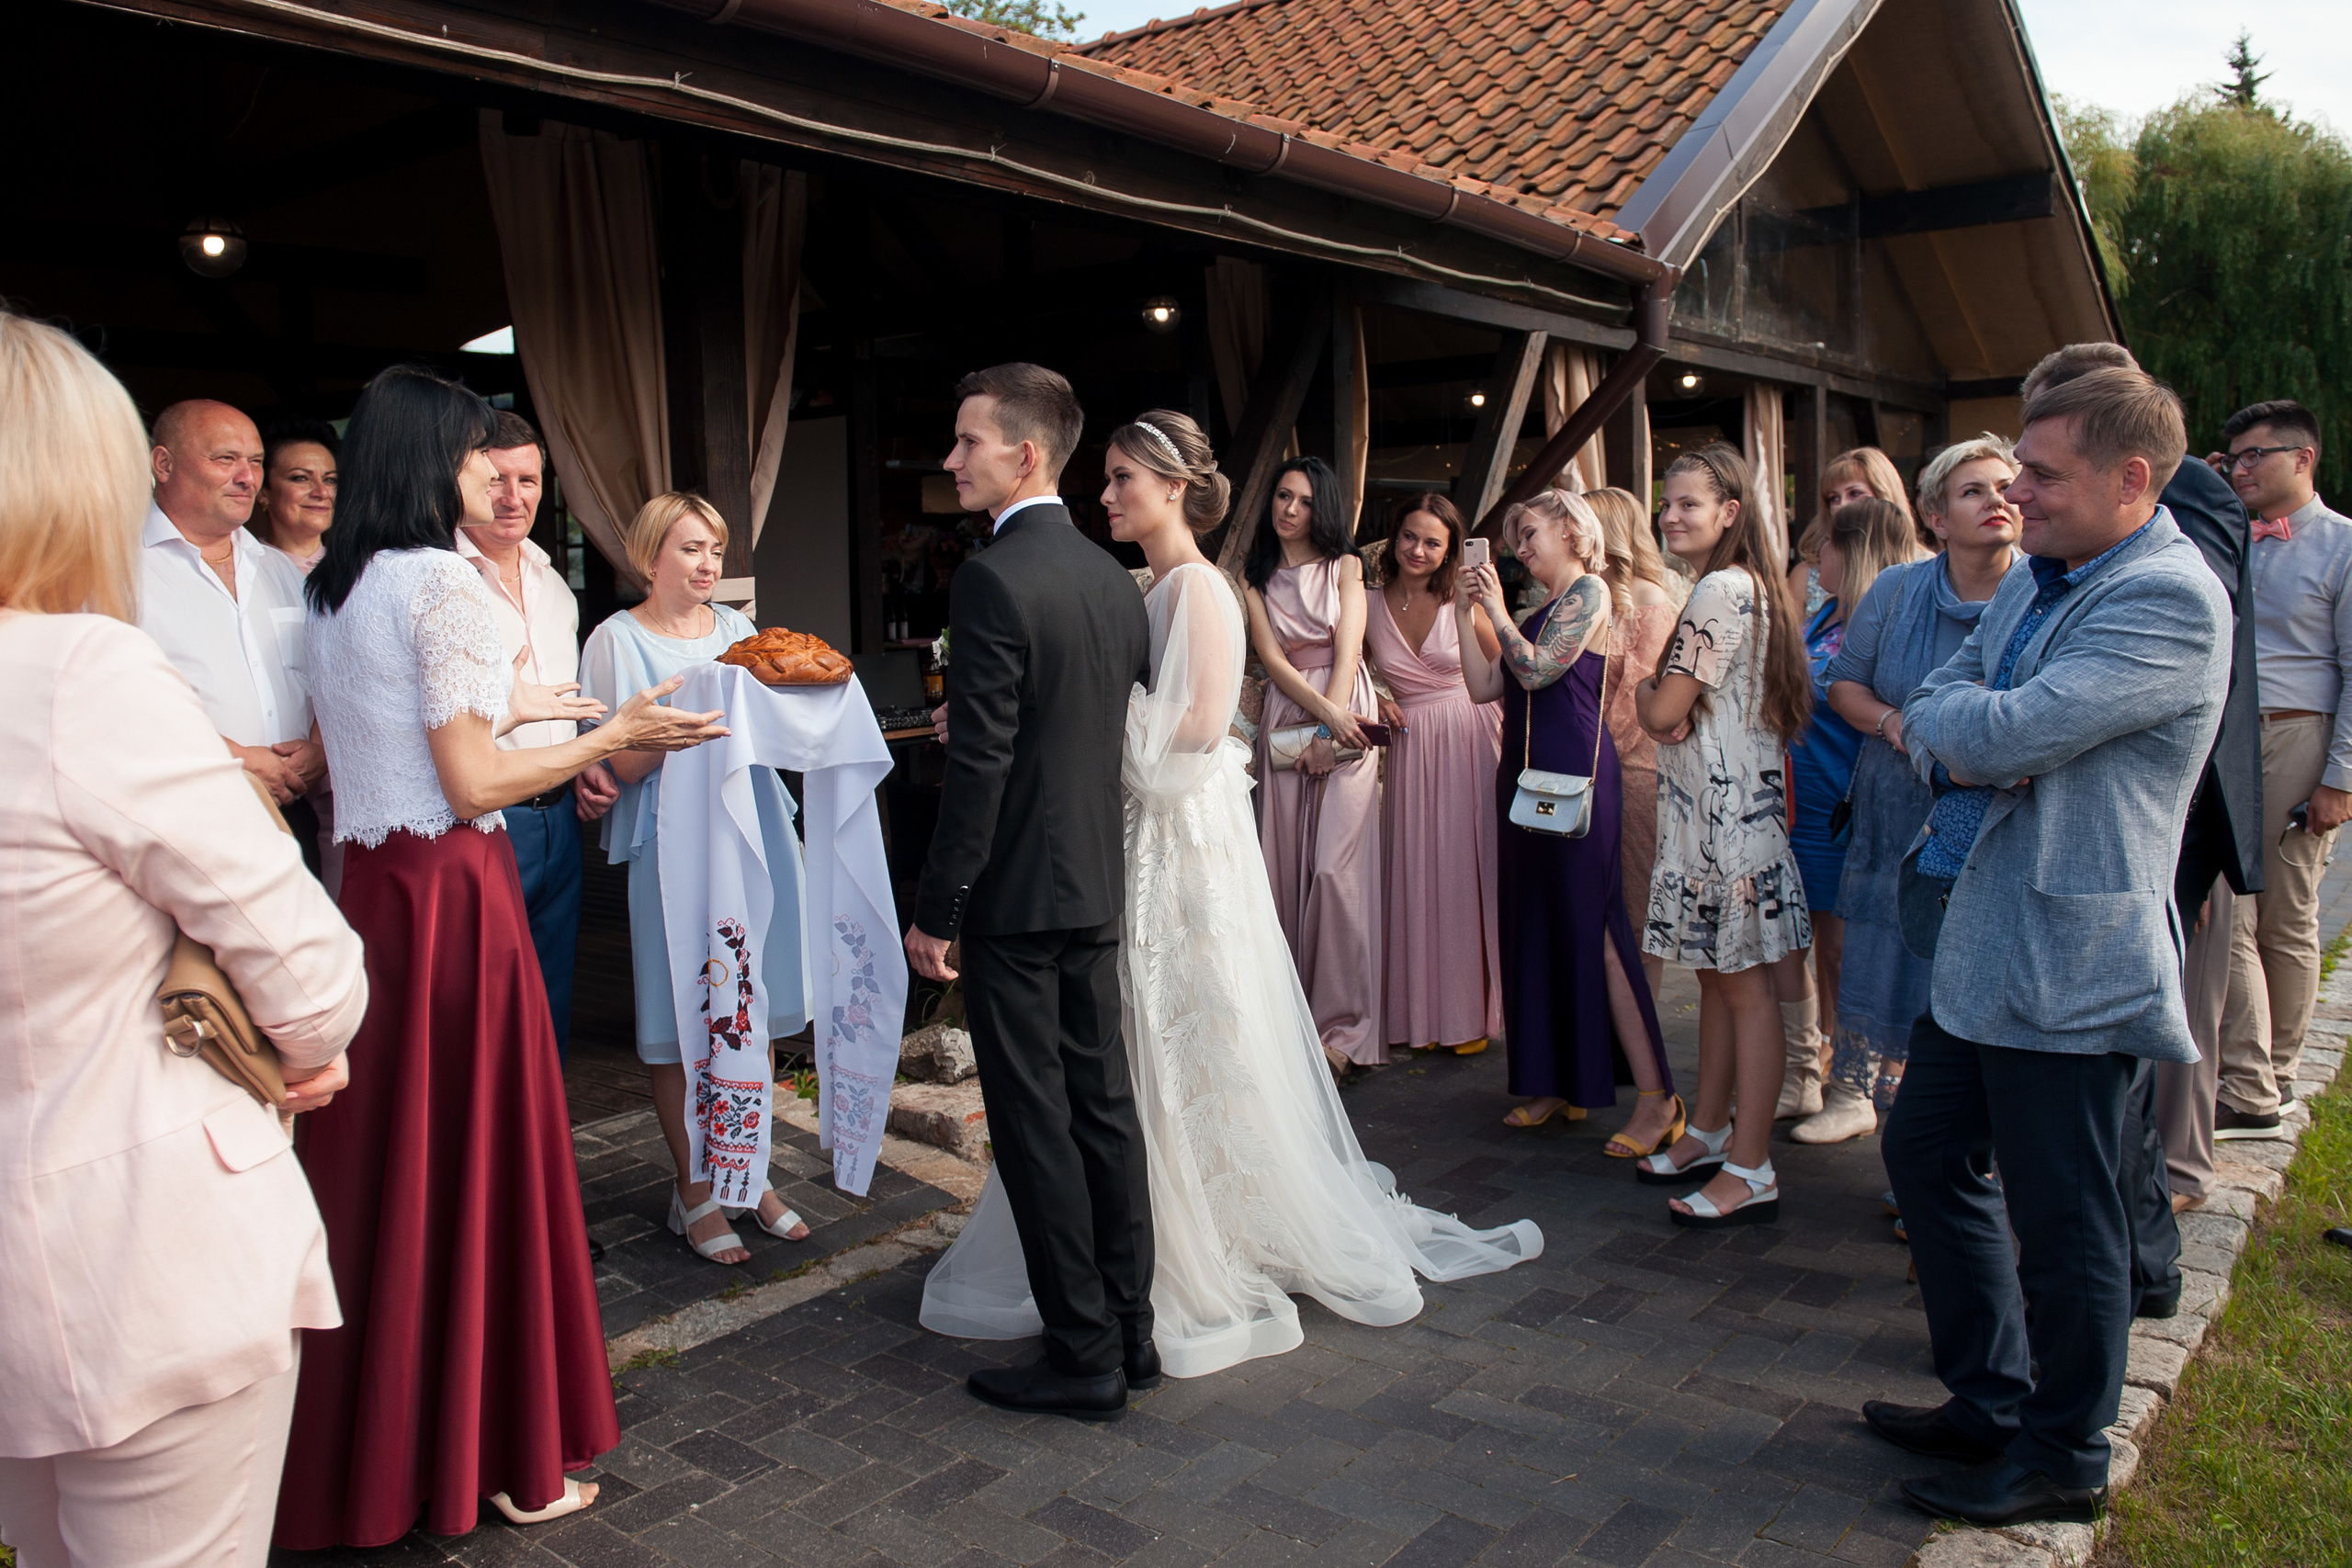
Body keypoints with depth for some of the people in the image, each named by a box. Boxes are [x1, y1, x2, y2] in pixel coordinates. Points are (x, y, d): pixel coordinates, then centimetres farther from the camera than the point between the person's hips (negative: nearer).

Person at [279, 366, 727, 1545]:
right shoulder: (441, 581, -14)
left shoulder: (333, 588, 13)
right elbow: (472, 786, -17)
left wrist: (500, 709, 26)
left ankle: (371, 1442, 28)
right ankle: (500, 1455, 14)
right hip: (452, 892, -8)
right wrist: (613, 736, -10)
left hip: (370, 883, 8)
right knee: (477, 1154, 1)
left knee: (383, 1154, 15)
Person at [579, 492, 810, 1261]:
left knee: (753, 1018, 9)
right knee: (678, 1031, 1)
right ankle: (694, 1193, 15)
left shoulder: (735, 627, 14)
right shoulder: (618, 639, -1)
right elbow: (627, 764, -8)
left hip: (753, 835, 5)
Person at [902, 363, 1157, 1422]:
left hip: (1015, 895, -8)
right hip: (1098, 882, 8)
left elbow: (980, 764, -20)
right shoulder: (1114, 577, 9)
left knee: (1035, 1124, 2)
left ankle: (1084, 1357, 11)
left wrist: (933, 910, -14)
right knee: (1104, 1104, 15)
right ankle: (1131, 1329, 25)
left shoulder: (992, 579, -17)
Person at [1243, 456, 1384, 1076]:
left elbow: (1347, 651, -3)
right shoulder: (1255, 577, 11)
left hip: (1347, 721, -2)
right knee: (1288, 867, 0)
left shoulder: (1345, 566, 7)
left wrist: (1329, 736, -13)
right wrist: (1325, 712, -13)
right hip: (1286, 718, 2)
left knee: (1335, 868, -10)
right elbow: (1271, 658, 1)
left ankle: (1343, 1027, -4)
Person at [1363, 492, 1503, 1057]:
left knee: (1467, 872, 2)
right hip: (1409, 749, 2)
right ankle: (1423, 1012, 20)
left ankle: (1472, 1013, 16)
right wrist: (1377, 704, -2)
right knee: (1416, 877, 7)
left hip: (1469, 741, -2)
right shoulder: (1369, 607, 1)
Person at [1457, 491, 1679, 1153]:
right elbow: (1485, 687, 14)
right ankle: (1556, 1081, 18)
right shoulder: (1538, 612, 20)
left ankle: (1655, 1096, -7)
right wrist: (1465, 614, 12)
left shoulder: (1589, 592, -4)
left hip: (1573, 774, -9)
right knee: (1535, 927, 9)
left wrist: (1496, 609, -5)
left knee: (1591, 929, -11)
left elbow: (1536, 670, -15)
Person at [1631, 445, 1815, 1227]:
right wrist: (1673, 708, -3)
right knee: (1718, 977, 16)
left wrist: (1642, 688, 4)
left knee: (1744, 985, -5)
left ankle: (1750, 1171, 1)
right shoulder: (1740, 587, 18)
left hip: (1730, 807, -11)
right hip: (1711, 803, 11)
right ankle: (1708, 1133, 27)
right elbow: (1683, 714, 19)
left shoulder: (1721, 590, -15)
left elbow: (1662, 713, -17)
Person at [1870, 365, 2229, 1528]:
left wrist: (1950, 723, -5)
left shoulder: (2169, 599, -19)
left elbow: (2002, 735, -26)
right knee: (1925, 1152, 18)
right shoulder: (2034, 579, 11)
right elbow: (1929, 714, 12)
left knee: (2061, 1218, 4)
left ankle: (2062, 1458, 24)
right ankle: (1990, 1400, 35)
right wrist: (1968, 740, -10)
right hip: (1980, 940, 10)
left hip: (2068, 961, -10)